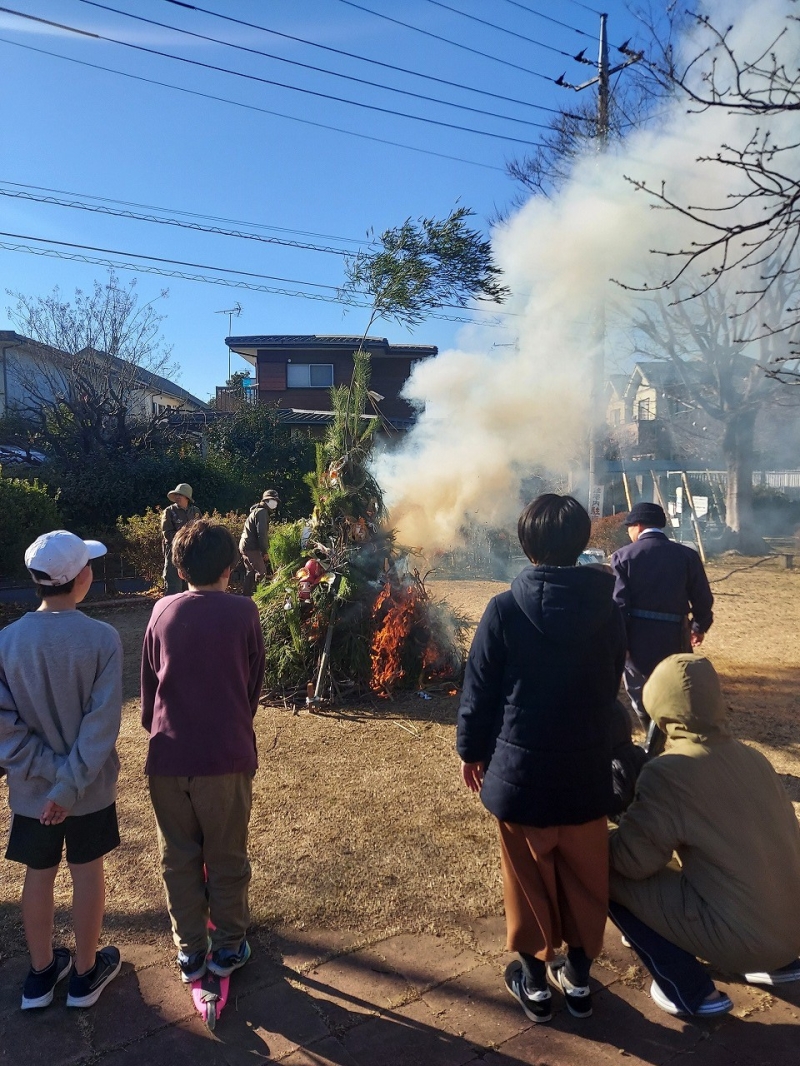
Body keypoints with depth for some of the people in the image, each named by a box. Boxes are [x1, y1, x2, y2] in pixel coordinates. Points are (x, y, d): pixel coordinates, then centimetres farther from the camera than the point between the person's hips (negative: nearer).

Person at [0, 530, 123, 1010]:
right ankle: (86, 974, 32)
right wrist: (70, 785, -16)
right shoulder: (103, 638, -19)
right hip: (90, 784, -2)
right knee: (87, 872, 15)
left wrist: (49, 770, -10)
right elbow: (102, 723, -22)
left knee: (39, 874, 19)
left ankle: (41, 973, 37)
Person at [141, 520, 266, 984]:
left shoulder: (162, 612, -1)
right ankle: (229, 947, 28)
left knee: (179, 859, 18)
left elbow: (148, 687, 7)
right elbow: (255, 685, 1)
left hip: (168, 756, 2)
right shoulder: (242, 612, -8)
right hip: (226, 755, -2)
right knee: (227, 859, 15)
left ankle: (190, 952, 29)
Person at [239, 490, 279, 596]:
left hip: (245, 546, 11)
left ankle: (247, 596, 19)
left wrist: (264, 550, 19)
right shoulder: (262, 512, -12)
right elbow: (262, 533, -20)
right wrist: (265, 551, -17)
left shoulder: (256, 510, 22)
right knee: (261, 572, -12)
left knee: (250, 572, 15)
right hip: (252, 547, -11)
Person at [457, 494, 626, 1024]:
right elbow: (612, 687, 5)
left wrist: (472, 751, 6)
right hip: (588, 769, 3)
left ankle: (535, 980, 30)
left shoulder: (505, 609, -16)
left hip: (521, 768, -2)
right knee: (585, 876, 19)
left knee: (530, 878, 15)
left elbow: (480, 691, -9)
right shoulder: (608, 610, -6)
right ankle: (579, 978, 33)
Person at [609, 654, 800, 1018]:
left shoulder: (669, 772, -18)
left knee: (608, 874, 0)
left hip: (743, 937, -7)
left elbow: (634, 860, -14)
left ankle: (690, 991, 7)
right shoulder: (752, 757, 3)